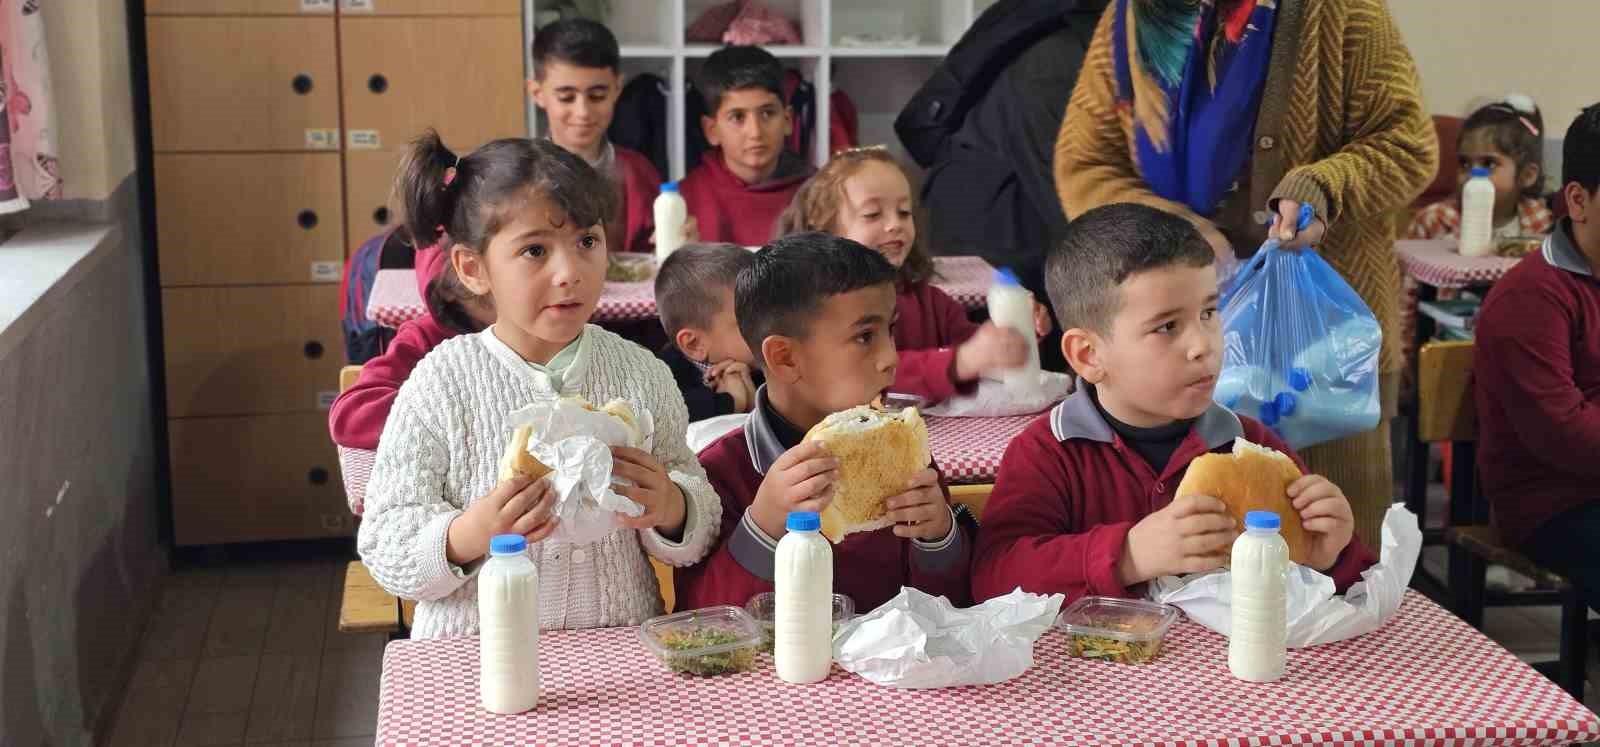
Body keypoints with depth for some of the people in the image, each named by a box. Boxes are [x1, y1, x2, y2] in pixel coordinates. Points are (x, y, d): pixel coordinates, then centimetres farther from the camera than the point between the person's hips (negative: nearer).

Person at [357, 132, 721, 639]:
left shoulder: (642, 375, 1)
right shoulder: (441, 385, -5)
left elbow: (702, 526, 8)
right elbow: (383, 545, -5)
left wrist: (670, 508, -13)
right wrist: (468, 535, -22)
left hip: (619, 651, 4)